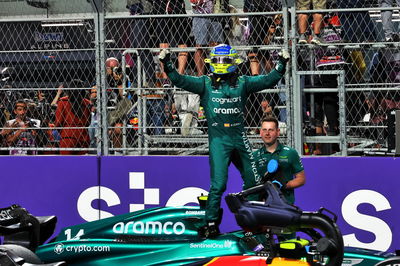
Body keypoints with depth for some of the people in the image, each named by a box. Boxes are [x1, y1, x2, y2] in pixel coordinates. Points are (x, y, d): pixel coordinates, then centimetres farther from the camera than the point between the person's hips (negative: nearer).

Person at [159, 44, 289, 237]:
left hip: (239, 138, 3)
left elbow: (267, 80, 4)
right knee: (218, 184, -11)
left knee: (253, 181, 11)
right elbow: (181, 81, -4)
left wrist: (281, 65, -7)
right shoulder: (205, 83, 5)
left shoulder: (242, 82, 9)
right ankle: (211, 223, -2)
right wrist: (167, 65, -16)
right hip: (218, 139, -3)